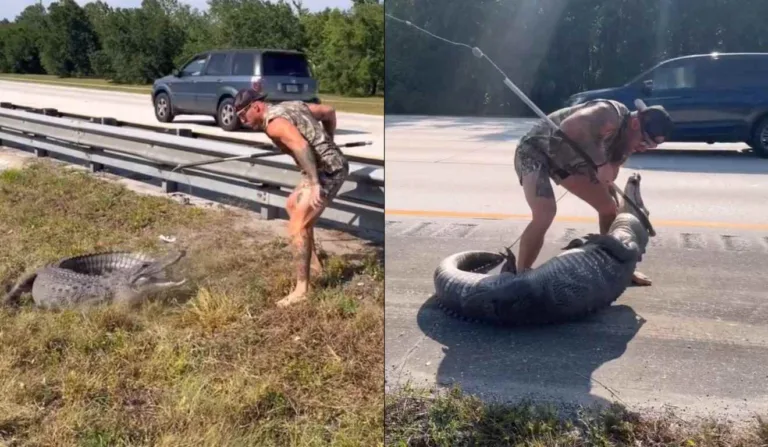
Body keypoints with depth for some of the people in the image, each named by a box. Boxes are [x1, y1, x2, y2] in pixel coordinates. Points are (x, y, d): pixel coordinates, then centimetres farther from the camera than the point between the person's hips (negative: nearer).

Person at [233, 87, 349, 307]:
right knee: (292, 206, 27)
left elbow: (301, 146, -33)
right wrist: (329, 146, 26)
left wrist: (314, 184, -36)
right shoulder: (290, 105, 14)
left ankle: (301, 289, -6)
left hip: (327, 171, -11)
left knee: (296, 227, -10)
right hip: (333, 165, 11)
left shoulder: (274, 122, -15)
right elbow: (329, 111, 21)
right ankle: (313, 262, 33)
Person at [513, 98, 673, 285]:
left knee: (608, 207, 11)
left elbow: (608, 177, 5)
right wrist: (600, 162, -44)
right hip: (536, 149, -9)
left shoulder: (627, 145, -4)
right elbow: (569, 127, -49)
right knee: (545, 213, -30)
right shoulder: (609, 115, -32)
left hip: (569, 159, 9)